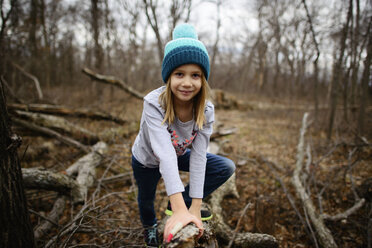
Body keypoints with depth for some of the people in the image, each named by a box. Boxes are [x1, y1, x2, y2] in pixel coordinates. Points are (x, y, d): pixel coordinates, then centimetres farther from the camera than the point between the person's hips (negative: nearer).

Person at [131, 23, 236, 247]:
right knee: (147, 198, 16)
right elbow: (165, 153, -48)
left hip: (179, 155, 3)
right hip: (146, 159, -3)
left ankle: (182, 203, 6)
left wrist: (194, 207, -31)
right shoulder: (154, 104, -38)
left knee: (226, 168, -6)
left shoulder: (206, 111, -26)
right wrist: (179, 209, -55)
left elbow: (198, 156, -28)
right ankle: (149, 225, 54)